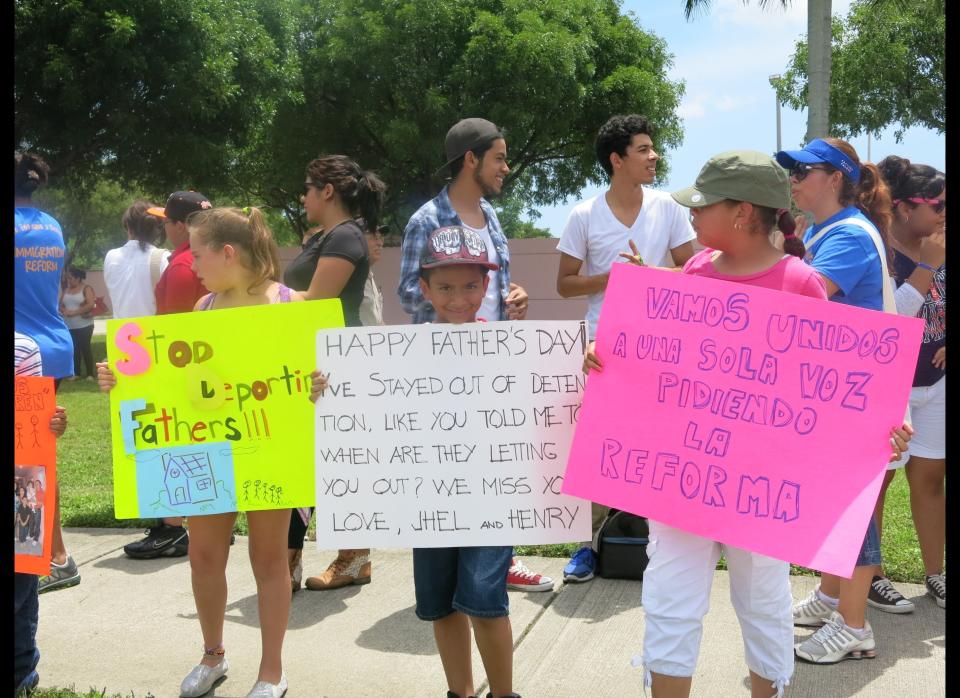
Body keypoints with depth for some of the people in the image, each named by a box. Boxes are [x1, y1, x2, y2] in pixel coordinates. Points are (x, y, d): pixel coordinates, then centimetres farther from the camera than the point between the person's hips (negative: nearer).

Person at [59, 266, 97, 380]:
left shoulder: (86, 288, -6)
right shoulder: (66, 290, 11)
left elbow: (91, 304, -16)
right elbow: (60, 304, 13)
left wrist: (74, 312, -18)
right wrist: (64, 311, -10)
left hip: (84, 325, -5)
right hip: (69, 326, 5)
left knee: (85, 348, -4)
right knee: (74, 349, 8)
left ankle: (90, 373, 2)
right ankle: (76, 372, 15)